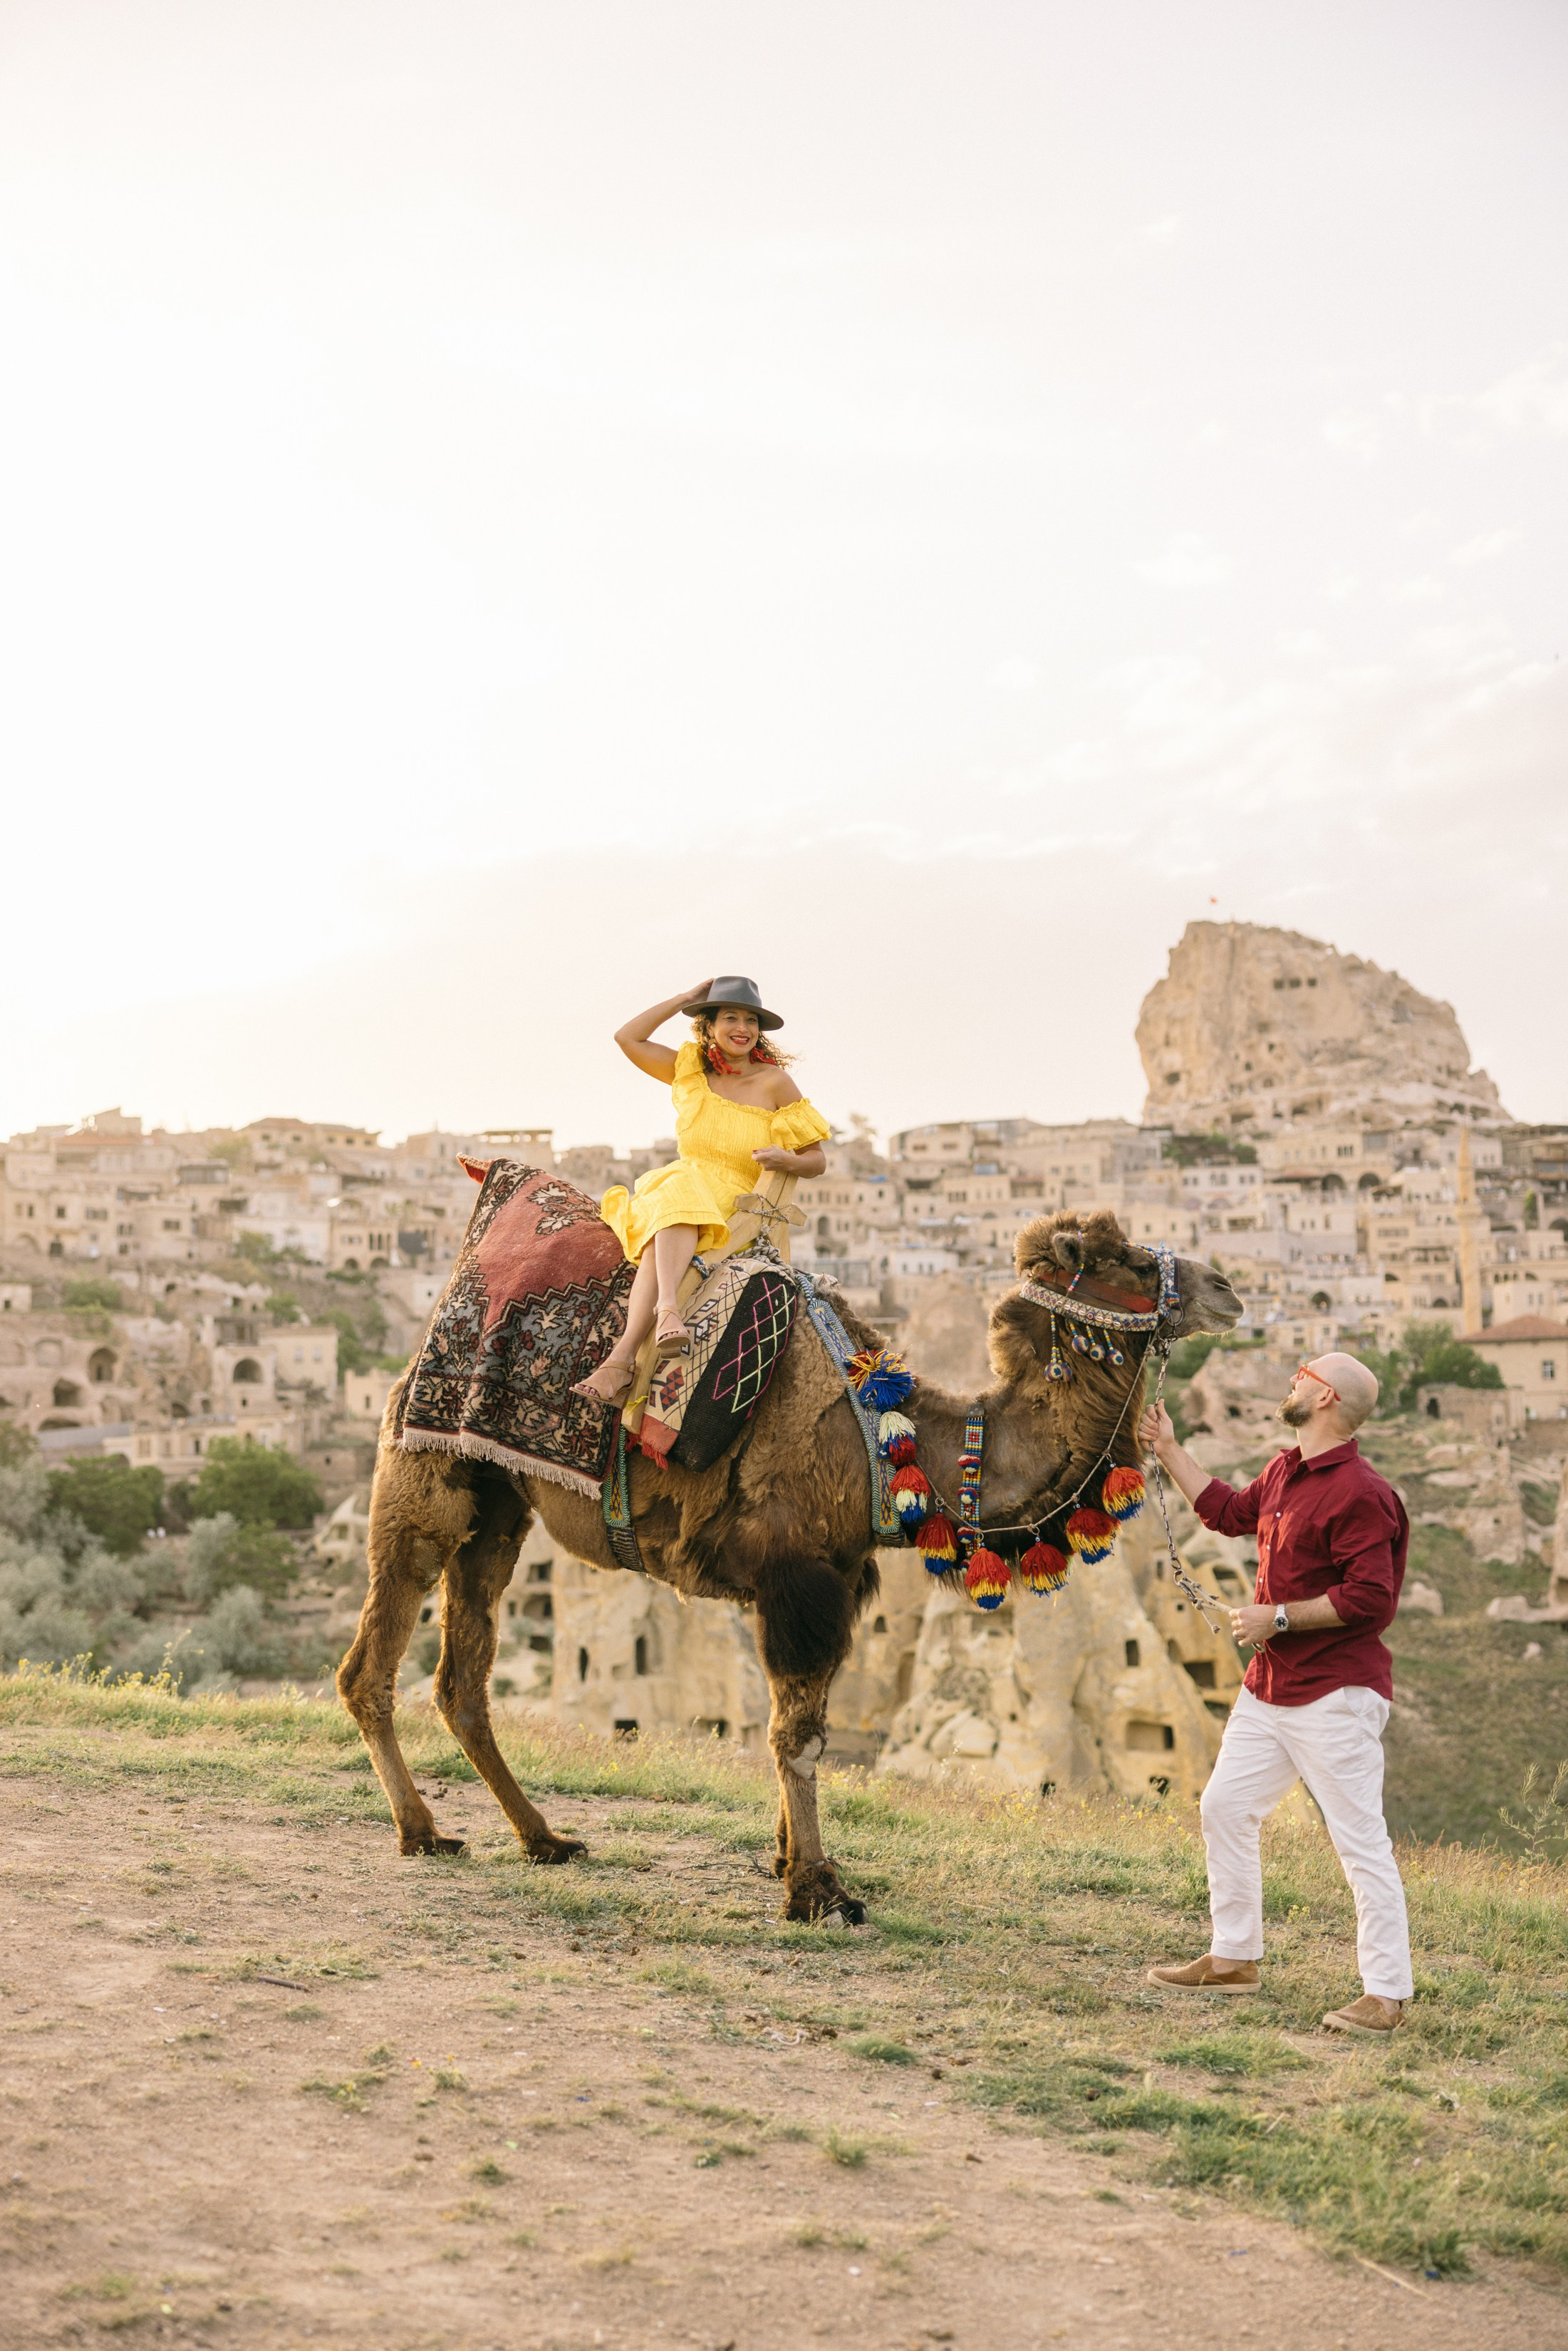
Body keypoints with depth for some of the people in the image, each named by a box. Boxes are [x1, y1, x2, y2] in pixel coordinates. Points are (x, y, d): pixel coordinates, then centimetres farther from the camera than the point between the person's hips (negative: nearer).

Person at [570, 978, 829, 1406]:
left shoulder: (774, 1082, 4)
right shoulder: (691, 1068, 14)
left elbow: (817, 1160, 5)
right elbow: (627, 1038, 10)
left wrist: (785, 1158, -18)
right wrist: (684, 998, 10)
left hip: (737, 1206, -3)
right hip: (679, 1185, 3)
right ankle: (668, 1308, -56)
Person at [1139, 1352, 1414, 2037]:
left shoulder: (1358, 1492, -19)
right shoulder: (1284, 1472, 10)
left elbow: (1372, 1597, -24)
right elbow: (1230, 1512, 29)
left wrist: (1278, 1617, -19)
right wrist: (1169, 1452, 30)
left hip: (1335, 1696, -10)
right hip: (1268, 1687, 10)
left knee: (1361, 1840, -5)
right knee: (1224, 1809, 14)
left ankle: (1387, 1993, 1)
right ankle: (1235, 1958, 26)